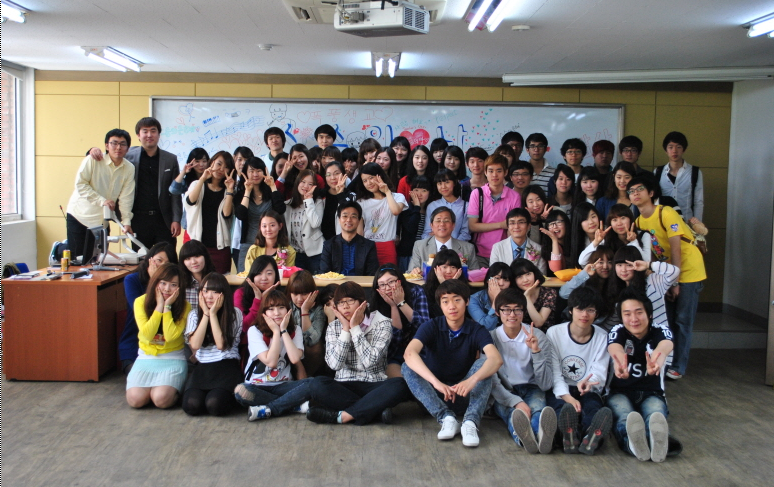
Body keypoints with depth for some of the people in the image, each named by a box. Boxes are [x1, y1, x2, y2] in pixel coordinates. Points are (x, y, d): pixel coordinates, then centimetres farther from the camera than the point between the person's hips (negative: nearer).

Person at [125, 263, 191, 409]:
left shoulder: (184, 307, -7)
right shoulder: (141, 302, -4)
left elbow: (171, 335, -20)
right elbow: (147, 334, -16)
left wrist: (167, 306, -20)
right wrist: (159, 306, -17)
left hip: (173, 360, -2)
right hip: (146, 358, 2)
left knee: (162, 399, -27)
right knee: (135, 399, -22)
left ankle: (175, 388, 9)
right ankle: (154, 386, 12)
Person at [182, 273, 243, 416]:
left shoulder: (235, 313, 1)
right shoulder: (194, 314, 10)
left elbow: (221, 344, -10)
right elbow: (195, 345, -6)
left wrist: (213, 314, -8)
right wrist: (206, 314, -6)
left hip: (227, 367, -2)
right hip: (202, 367, 2)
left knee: (214, 404, -29)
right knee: (191, 405, -27)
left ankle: (230, 397, 7)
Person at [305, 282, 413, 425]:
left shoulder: (382, 324, -2)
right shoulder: (334, 327, 6)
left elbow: (370, 361, -16)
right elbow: (335, 364, -9)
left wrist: (355, 327, -13)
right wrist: (346, 329, -10)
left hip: (374, 385, -1)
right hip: (344, 387, 2)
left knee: (400, 385, -33)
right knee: (318, 384, -30)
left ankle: (342, 416, -30)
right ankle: (376, 409, -24)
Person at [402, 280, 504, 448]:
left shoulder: (476, 331, -8)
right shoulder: (431, 327, -9)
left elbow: (496, 359, -27)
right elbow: (410, 353, -29)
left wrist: (472, 380, -47)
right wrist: (436, 382, -45)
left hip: (463, 396, 0)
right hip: (433, 396, 0)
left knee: (484, 363, -23)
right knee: (408, 367, -24)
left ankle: (470, 422, -36)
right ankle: (446, 418, -33)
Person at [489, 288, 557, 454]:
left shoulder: (538, 337, -1)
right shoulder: (491, 338, -2)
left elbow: (546, 384, -6)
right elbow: (492, 381, -12)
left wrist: (536, 351, -20)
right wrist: (516, 402, -30)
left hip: (531, 390, 1)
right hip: (502, 393, -1)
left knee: (538, 407, -35)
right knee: (513, 412, -35)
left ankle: (542, 434, -70)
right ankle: (523, 436, -70)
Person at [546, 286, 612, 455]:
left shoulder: (602, 337, 4)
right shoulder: (554, 333, -2)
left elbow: (600, 372, -4)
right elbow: (554, 372, -9)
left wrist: (588, 383, -30)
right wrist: (567, 397, -28)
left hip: (588, 391, 1)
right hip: (559, 390, -1)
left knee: (594, 406, -35)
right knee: (560, 407, -37)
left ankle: (590, 438, -65)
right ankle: (568, 437, -66)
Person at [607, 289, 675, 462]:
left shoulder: (660, 330, -3)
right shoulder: (617, 332, -3)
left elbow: (666, 345, -31)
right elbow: (615, 348, -30)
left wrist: (657, 360, -60)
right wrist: (619, 362, -60)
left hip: (651, 394, 0)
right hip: (620, 392, 0)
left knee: (655, 416, -37)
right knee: (624, 417, -37)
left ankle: (657, 442, -70)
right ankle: (632, 443, -70)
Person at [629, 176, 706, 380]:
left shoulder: (666, 213, -19)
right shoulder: (639, 221, 2)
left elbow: (675, 249, -20)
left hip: (688, 271, -6)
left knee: (682, 321, -3)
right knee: (666, 319, 7)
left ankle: (678, 367, 3)